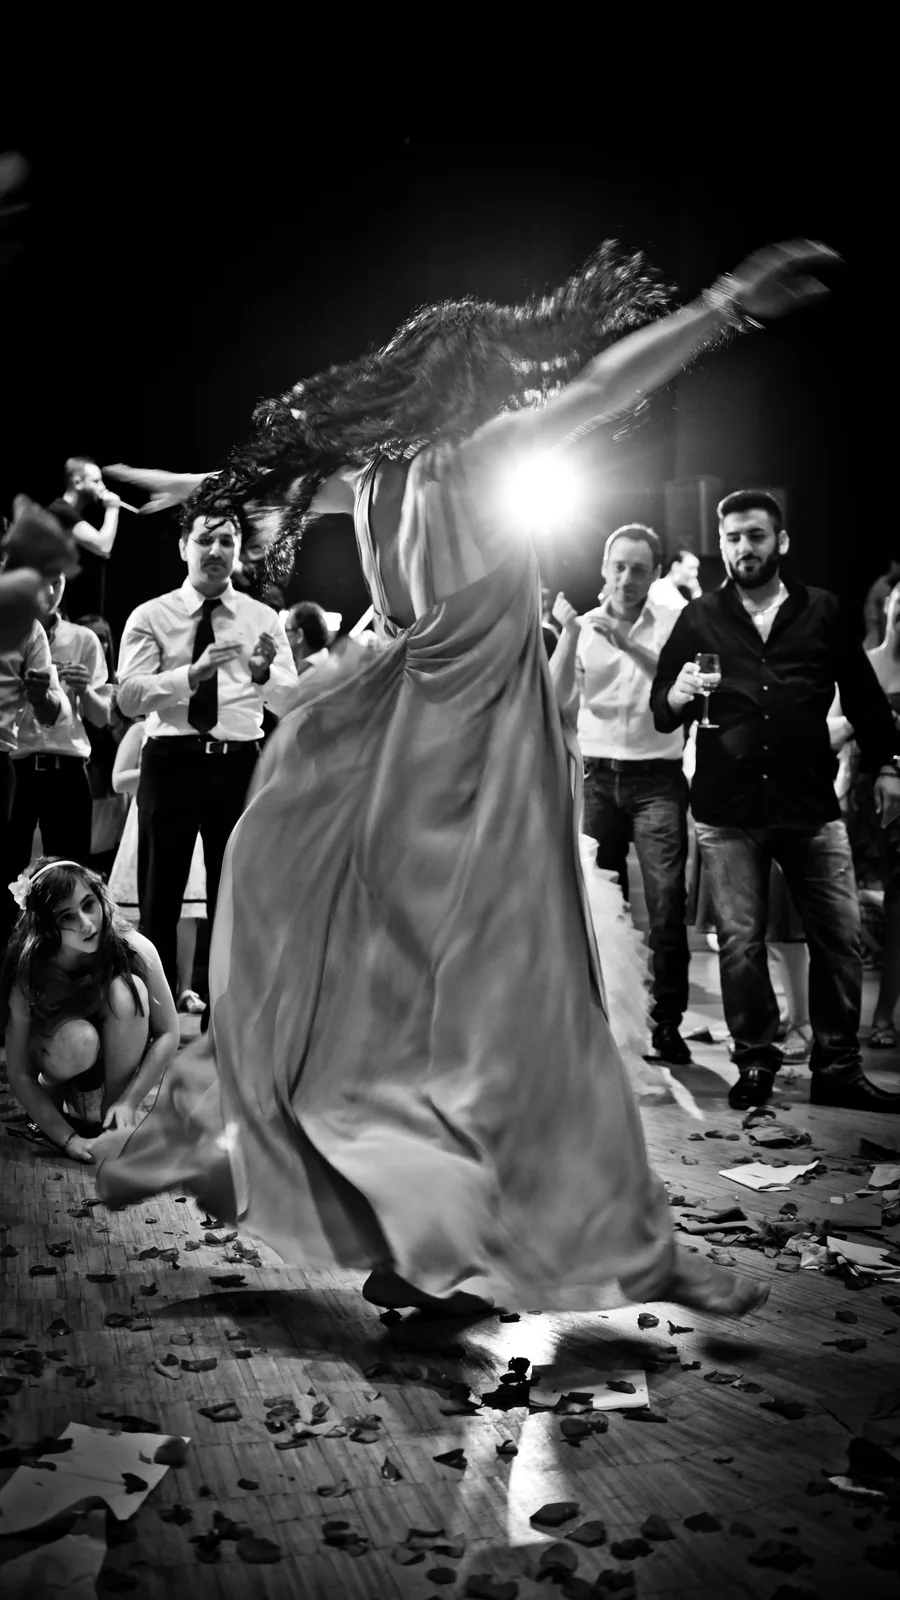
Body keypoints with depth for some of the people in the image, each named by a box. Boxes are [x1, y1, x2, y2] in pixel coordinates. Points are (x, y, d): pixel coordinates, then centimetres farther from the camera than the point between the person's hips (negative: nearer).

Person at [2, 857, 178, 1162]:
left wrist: (129, 1101, -26)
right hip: (62, 1062, -2)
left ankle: (116, 1120, -15)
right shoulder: (27, 973, -27)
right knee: (77, 1038, -37)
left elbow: (167, 1034, -17)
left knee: (126, 992, -29)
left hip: (120, 1064, 2)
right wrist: (68, 1139, -29)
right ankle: (53, 1098, -1)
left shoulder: (134, 949, -26)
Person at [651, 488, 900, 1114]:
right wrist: (679, 695, -14)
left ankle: (837, 1068, 13)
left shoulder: (822, 611, 8)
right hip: (727, 809, 0)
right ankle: (756, 1063, 16)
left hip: (812, 804, 1)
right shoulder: (699, 620, 8)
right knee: (741, 942, 2)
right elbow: (660, 713, 8)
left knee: (840, 938, 1)